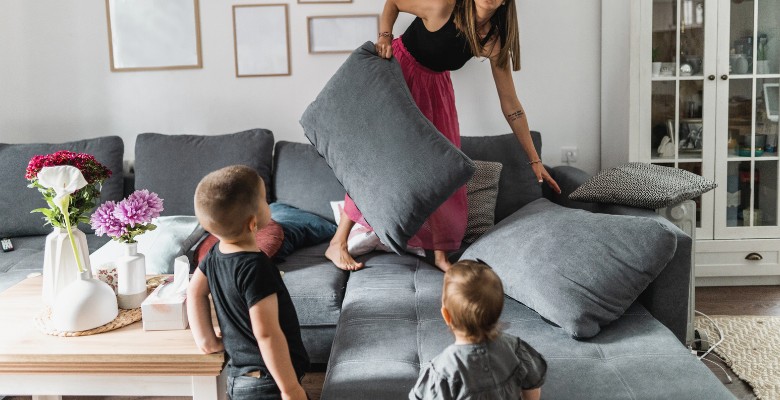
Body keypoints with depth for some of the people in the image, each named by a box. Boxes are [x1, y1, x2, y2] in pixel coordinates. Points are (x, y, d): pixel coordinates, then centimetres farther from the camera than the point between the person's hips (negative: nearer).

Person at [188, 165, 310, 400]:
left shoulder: (216, 253, 1)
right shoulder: (256, 268, -25)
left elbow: (195, 291, 16)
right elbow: (266, 333, -27)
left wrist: (206, 339, 16)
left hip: (237, 376, 9)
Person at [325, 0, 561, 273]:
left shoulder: (495, 40, -15)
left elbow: (511, 105, -10)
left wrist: (534, 160, -9)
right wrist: (385, 36, -26)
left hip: (434, 87, 5)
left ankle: (440, 255, 12)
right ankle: (337, 244, 3)